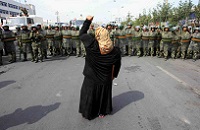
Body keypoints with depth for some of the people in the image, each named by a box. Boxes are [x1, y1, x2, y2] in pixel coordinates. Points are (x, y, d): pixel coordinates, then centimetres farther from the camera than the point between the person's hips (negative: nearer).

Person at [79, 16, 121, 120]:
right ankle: (102, 112, 43)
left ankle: (88, 113, 38)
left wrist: (87, 21, 2)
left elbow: (81, 34, -7)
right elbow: (117, 65, 0)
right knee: (104, 94, 24)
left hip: (91, 78, -1)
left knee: (89, 94, 21)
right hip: (105, 79, 2)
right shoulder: (115, 51, -15)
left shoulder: (92, 44, -23)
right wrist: (114, 75, 17)